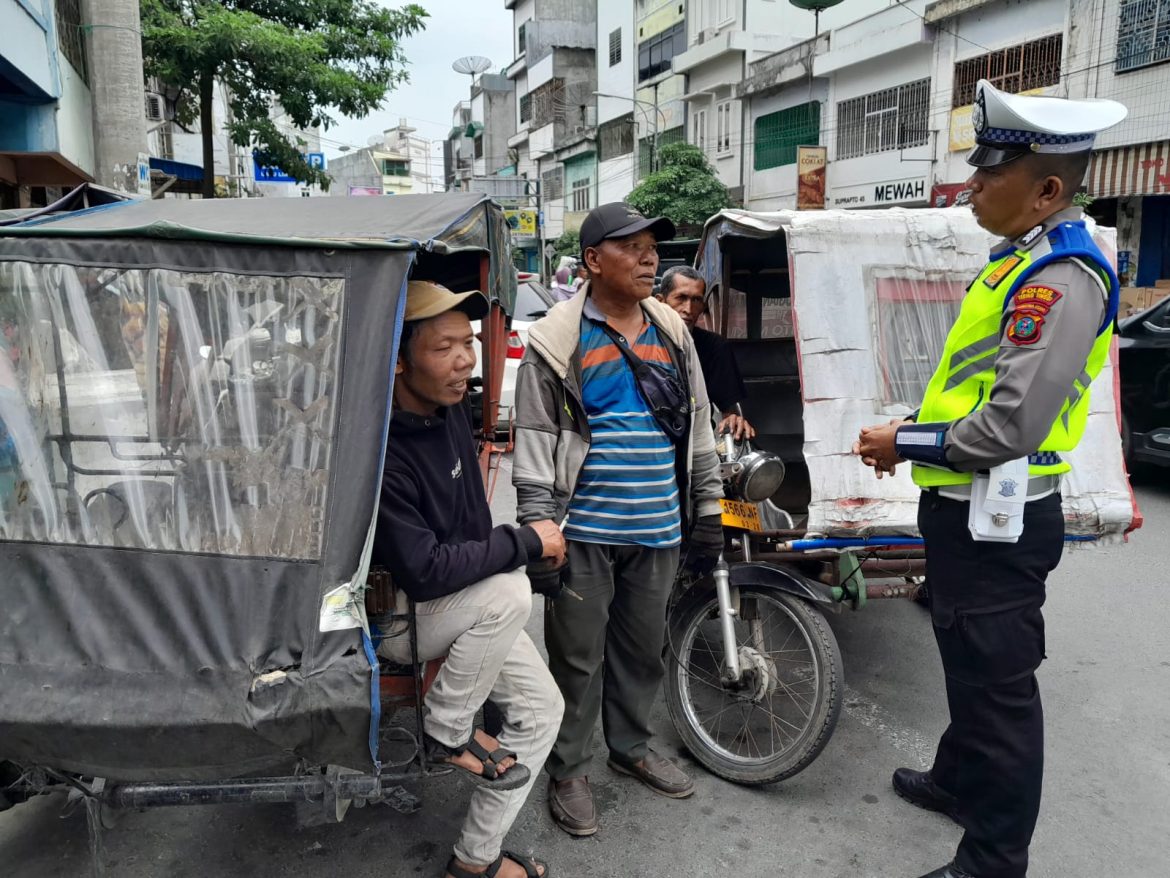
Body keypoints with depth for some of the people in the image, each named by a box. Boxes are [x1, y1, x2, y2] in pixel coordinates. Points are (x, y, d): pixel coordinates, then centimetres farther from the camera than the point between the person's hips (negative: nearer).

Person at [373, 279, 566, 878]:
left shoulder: (451, 405, -6)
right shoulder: (381, 451, -32)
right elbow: (422, 572, -33)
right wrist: (525, 542, -25)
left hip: (469, 609, 8)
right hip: (394, 615, -8)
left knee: (541, 708, 3)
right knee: (510, 591, -32)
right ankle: (447, 732, -8)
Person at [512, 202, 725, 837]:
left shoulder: (673, 333, 10)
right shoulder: (559, 340, -5)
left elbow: (698, 426, 15)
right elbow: (534, 438, -6)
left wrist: (708, 510, 13)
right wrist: (537, 528, -11)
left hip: (658, 531, 5)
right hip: (585, 533, -4)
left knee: (643, 647, 18)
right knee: (578, 655, 7)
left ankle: (631, 747, 39)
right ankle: (568, 771, 26)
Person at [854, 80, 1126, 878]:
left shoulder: (1061, 278, -21)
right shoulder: (1025, 259, 12)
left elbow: (1011, 427, -27)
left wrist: (905, 443, -15)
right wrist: (915, 428, 8)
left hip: (996, 520, -10)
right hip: (966, 508, 10)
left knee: (998, 683, 3)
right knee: (968, 664, 25)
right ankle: (960, 780, 46)